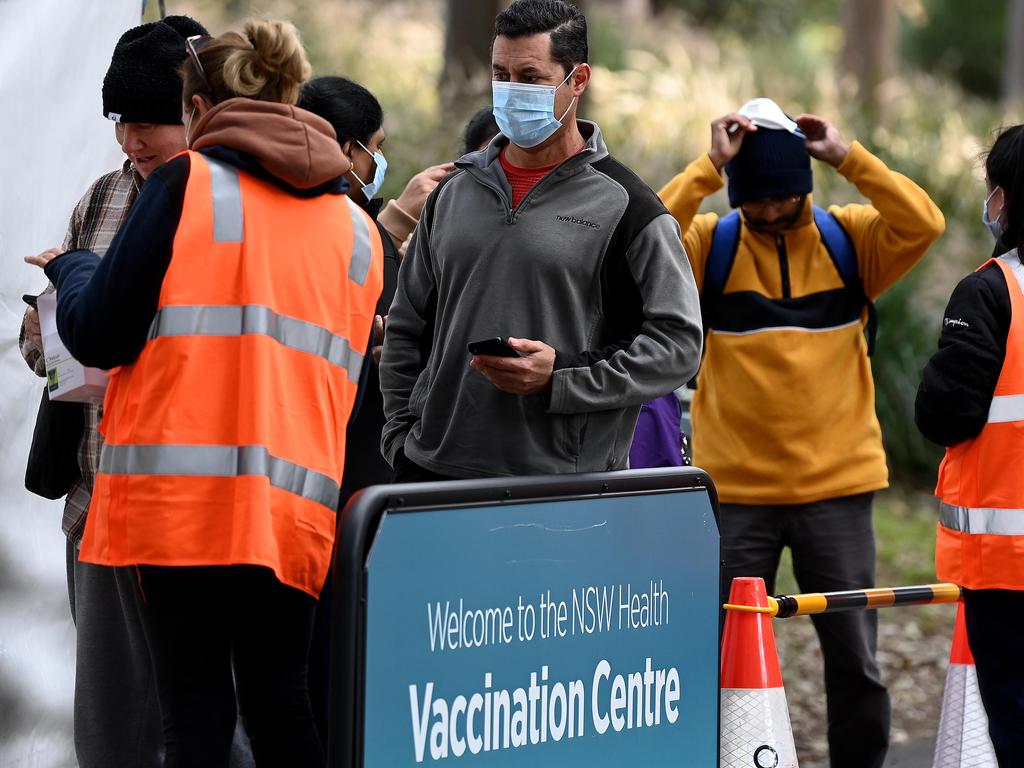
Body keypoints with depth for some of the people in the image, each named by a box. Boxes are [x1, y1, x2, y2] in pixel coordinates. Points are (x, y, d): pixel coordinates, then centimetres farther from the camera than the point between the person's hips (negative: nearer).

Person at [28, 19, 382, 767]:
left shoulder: (186, 183, -1)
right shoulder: (356, 225, 14)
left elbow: (99, 336, -3)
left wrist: (70, 271, 17)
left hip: (182, 498, -4)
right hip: (298, 508, 4)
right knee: (279, 703, 12)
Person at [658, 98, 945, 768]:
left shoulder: (850, 240, 3)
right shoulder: (710, 246, 0)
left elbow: (923, 224, -13)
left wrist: (848, 157, -14)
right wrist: (709, 167, -19)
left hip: (838, 485, 1)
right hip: (737, 489, 0)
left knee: (854, 659, 5)